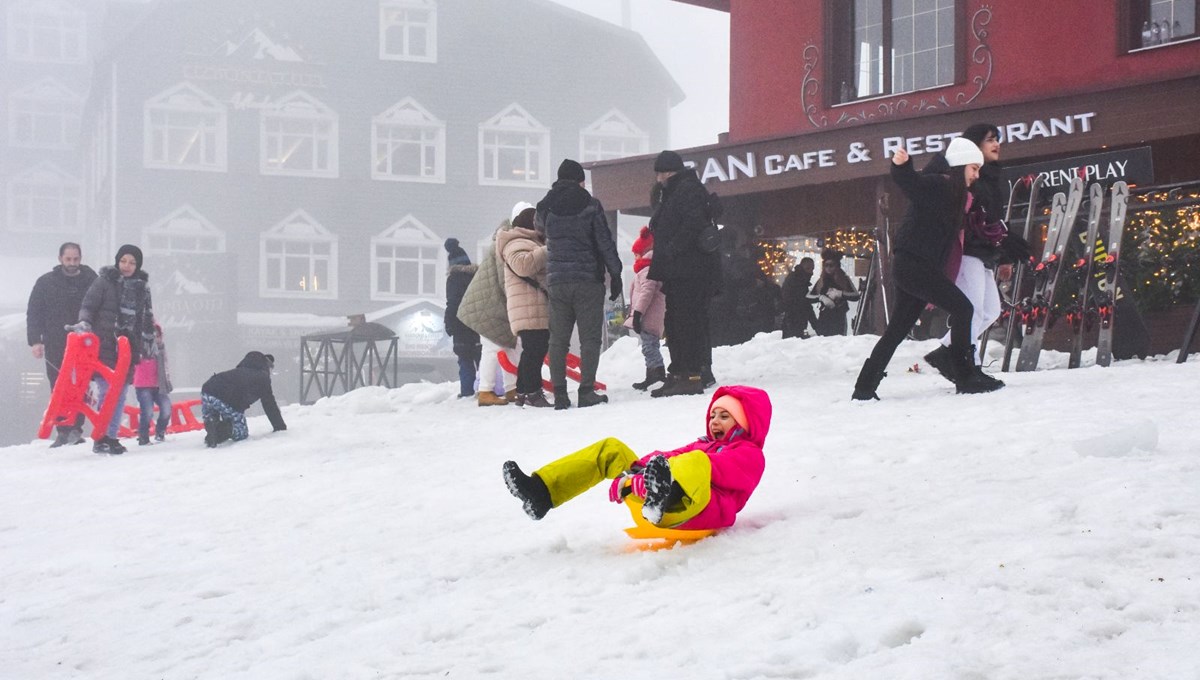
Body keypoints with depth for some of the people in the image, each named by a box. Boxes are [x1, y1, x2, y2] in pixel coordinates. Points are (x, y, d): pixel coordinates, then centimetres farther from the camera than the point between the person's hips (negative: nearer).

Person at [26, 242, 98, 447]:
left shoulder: (91, 281, 3)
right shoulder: (46, 282, 5)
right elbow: (34, 313, 6)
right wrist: (35, 341, -3)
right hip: (55, 347, 1)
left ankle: (76, 428, -6)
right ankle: (63, 431, 7)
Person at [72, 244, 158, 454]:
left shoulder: (142, 286, 13)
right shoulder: (104, 281, -1)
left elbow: (146, 317, 23)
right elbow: (88, 305, -3)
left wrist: (150, 341, 25)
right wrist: (85, 322, -21)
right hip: (104, 345, -4)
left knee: (120, 394, 4)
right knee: (106, 392, -10)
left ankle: (111, 437, 10)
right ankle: (101, 438, -6)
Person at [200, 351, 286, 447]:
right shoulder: (263, 378, 19)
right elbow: (270, 405, 21)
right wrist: (280, 426, 32)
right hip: (229, 402, -5)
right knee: (240, 434, 15)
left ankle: (210, 424, -3)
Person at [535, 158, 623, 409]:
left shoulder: (546, 207, 4)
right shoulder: (590, 205, -5)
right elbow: (605, 242, -5)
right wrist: (615, 273, 2)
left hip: (557, 280, 3)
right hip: (588, 280, -3)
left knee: (558, 339, 8)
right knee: (590, 337, 0)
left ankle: (559, 394, 7)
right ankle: (586, 391, -6)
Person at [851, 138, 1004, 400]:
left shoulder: (955, 195, 18)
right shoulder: (935, 186, -9)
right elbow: (907, 182, -25)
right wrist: (901, 165, -45)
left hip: (919, 269, 10)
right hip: (912, 263, -10)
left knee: (898, 329, 12)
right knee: (962, 308, -12)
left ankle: (864, 387, 15)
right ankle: (966, 378, -8)